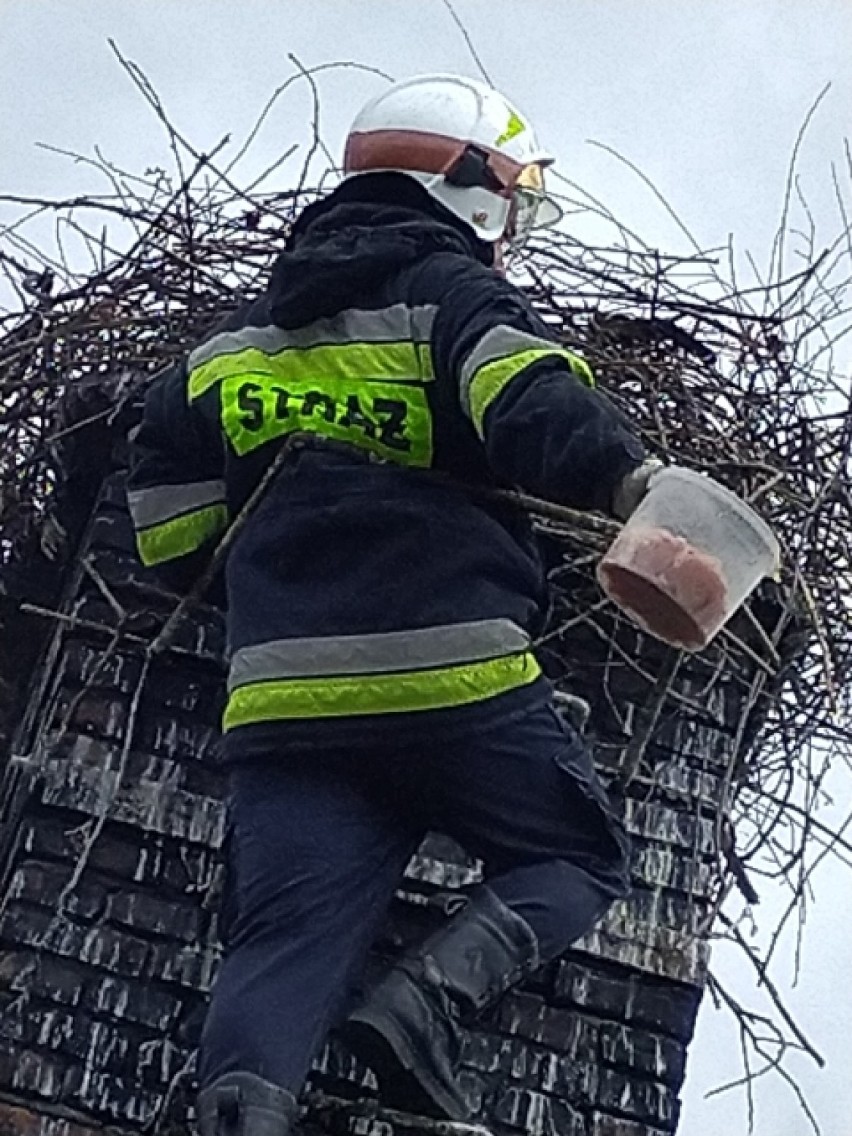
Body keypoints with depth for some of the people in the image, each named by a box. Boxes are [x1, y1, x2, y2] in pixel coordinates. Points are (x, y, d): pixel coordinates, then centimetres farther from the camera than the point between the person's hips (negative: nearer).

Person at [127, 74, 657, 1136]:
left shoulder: (247, 327, 22)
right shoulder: (450, 291, 2)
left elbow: (167, 506, 24)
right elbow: (527, 402, -22)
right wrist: (636, 482, -36)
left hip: (283, 698, 5)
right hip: (455, 679, -5)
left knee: (285, 940, 2)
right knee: (577, 858, 15)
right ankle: (430, 995, -10)